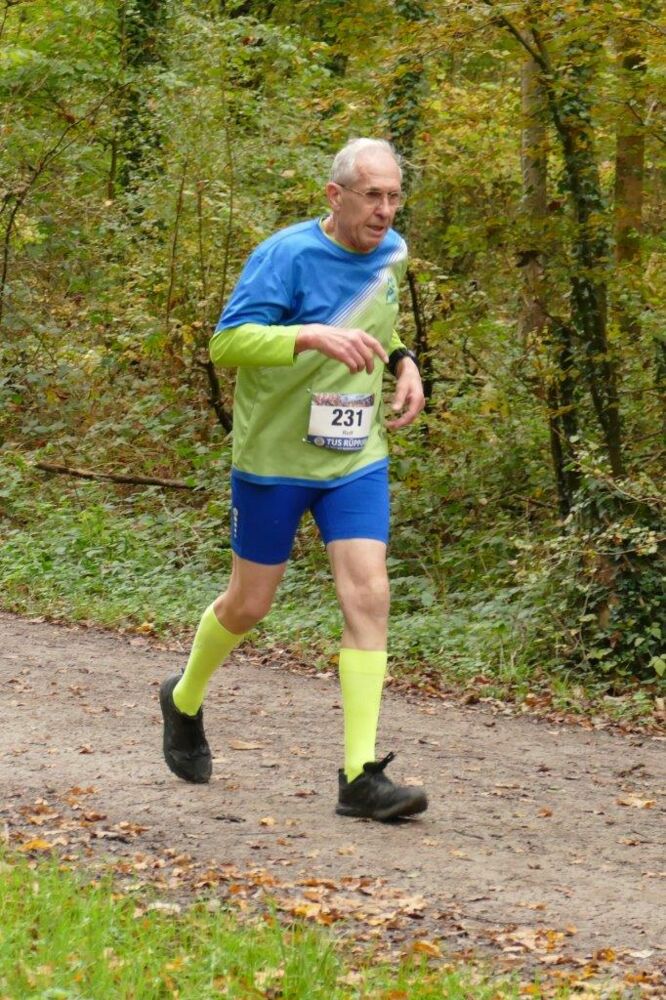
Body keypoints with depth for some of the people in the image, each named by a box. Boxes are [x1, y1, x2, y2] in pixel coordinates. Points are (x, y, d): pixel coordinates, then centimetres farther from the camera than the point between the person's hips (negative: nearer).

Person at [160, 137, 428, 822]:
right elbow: (227, 342, -25)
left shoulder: (391, 252, 4)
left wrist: (402, 362, 5)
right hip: (274, 457, -4)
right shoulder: (286, 254, -17)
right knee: (249, 605, 9)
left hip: (356, 459, 4)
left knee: (368, 594, -12)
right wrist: (315, 336, -38)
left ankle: (361, 776, -13)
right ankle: (184, 700, 40)